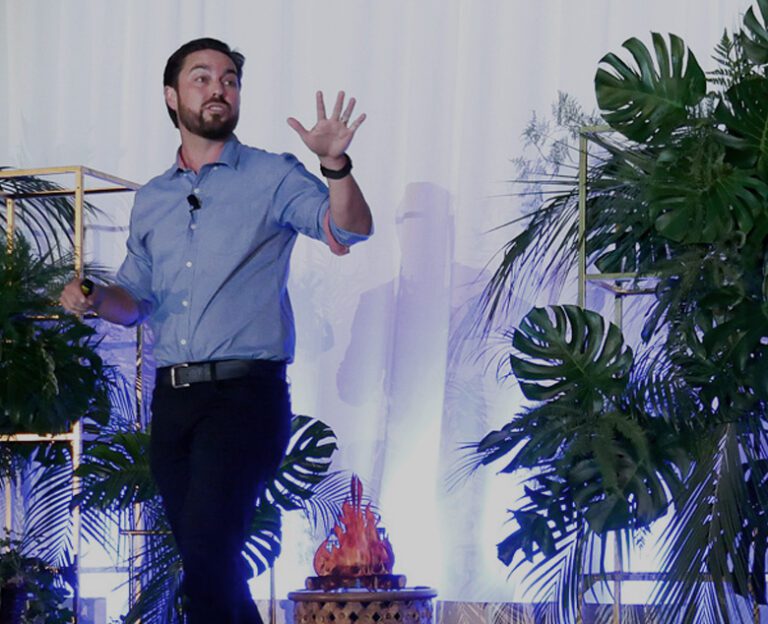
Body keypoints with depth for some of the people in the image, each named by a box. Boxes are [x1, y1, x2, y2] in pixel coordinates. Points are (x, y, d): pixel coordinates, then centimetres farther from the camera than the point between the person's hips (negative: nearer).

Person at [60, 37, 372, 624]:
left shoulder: (273, 178, 2)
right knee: (212, 564, 10)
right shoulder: (151, 200, 18)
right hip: (173, 399, 6)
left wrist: (336, 165, -30)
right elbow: (137, 298, 23)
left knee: (207, 556, -20)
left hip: (244, 396, -6)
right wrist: (97, 299, 0)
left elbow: (349, 232, -12)